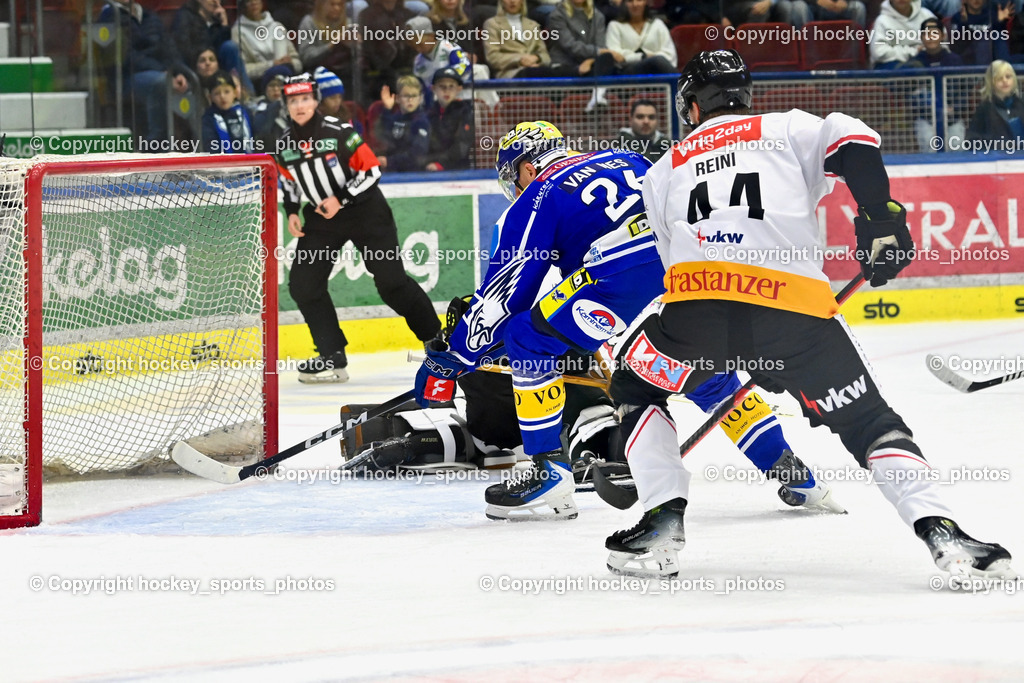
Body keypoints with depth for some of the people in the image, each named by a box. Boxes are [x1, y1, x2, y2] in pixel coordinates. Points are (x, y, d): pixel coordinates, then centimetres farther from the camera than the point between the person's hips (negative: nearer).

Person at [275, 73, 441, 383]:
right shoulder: (284, 144, -1)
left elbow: (371, 169, -16)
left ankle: (436, 338, 10)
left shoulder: (339, 133, -18)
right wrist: (292, 212, 2)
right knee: (302, 284, -7)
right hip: (321, 217, 5)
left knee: (391, 281, -7)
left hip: (364, 210, -5)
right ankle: (332, 358, -2)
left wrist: (341, 199, -23)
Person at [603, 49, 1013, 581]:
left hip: (696, 303, 1)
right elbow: (850, 140, 2)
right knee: (869, 423, 11)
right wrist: (881, 217, 6)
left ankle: (663, 523, 15)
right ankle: (940, 532, -9)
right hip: (795, 307, -1)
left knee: (636, 390, 29)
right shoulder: (787, 129, 24)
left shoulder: (664, 171, 30)